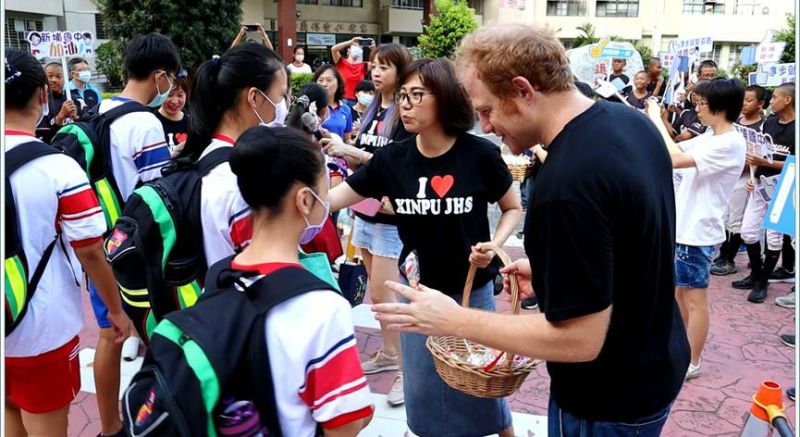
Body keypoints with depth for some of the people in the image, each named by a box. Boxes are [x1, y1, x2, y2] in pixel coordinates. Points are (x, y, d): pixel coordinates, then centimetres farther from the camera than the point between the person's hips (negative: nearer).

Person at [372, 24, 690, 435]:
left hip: (608, 403, -8)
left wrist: (455, 321, -21)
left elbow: (580, 339, -28)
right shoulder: (631, 121, -4)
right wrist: (550, 268, 8)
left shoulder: (566, 185, -34)